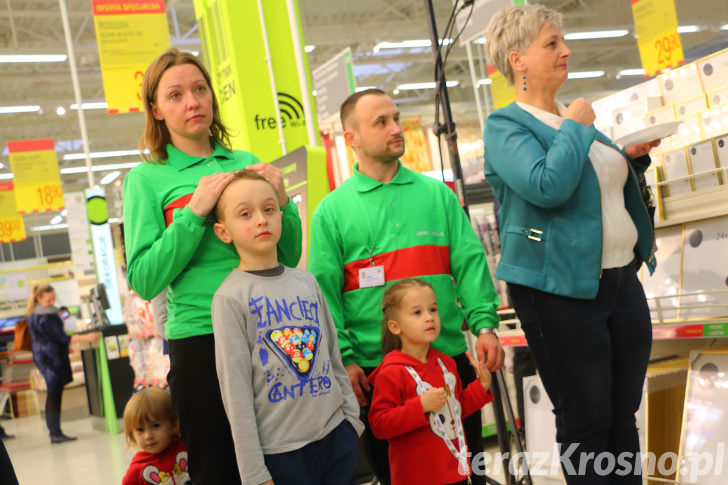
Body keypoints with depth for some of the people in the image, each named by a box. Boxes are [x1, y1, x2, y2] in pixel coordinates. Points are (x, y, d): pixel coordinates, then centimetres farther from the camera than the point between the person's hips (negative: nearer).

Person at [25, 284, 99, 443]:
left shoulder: (33, 315, 13)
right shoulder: (46, 317, -19)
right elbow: (61, 338, -20)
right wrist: (87, 337, -22)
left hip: (42, 357, 10)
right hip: (52, 358, -10)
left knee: (53, 394, 10)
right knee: (54, 393, -8)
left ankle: (54, 432, 11)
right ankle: (56, 433, -8)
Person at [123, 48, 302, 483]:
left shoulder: (246, 163, 11)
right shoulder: (148, 178, 2)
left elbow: (289, 258, 12)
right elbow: (145, 280, -6)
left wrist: (281, 202, -6)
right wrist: (194, 212, -15)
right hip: (201, 342, -3)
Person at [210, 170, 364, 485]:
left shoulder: (306, 281, 7)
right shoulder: (230, 297, -8)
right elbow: (236, 390, -9)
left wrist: (352, 417, 13)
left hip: (337, 434, 5)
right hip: (281, 449, -4)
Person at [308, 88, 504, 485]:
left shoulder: (436, 194, 9)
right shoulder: (332, 210, 2)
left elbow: (469, 262, 4)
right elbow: (325, 292, -2)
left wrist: (485, 324, -9)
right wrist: (344, 359, -9)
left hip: (449, 358, 2)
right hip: (375, 370, -2)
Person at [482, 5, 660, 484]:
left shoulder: (576, 117, 15)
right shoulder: (505, 126, -7)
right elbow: (548, 186, -25)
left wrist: (632, 158, 9)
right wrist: (575, 128, -11)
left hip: (623, 281, 7)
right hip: (561, 291, -7)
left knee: (624, 417, 15)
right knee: (586, 423, 2)